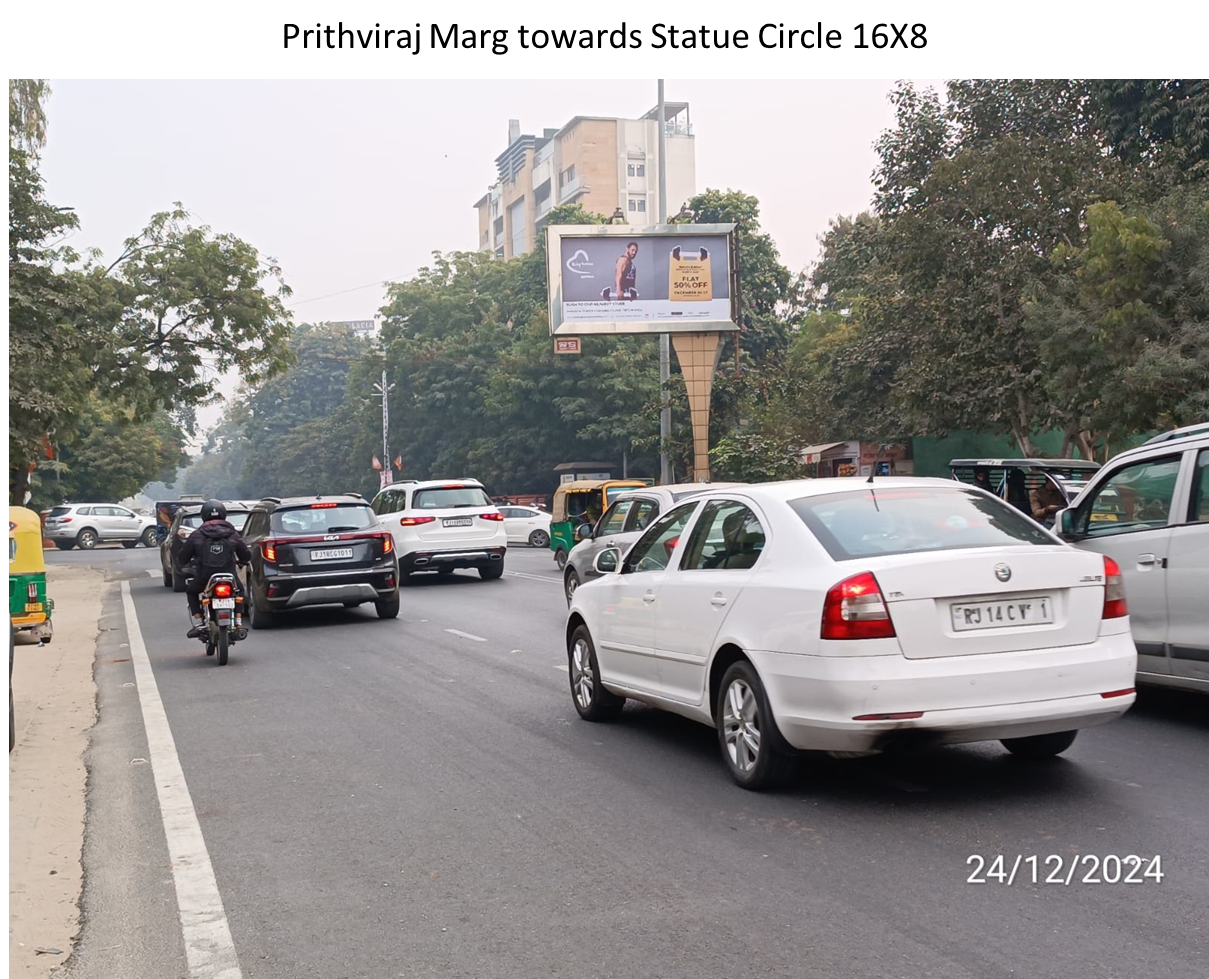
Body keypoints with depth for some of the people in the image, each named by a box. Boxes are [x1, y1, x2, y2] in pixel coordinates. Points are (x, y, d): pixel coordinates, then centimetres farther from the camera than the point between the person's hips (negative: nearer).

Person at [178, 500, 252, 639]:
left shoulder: (196, 535, -1)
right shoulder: (232, 534, 3)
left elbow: (183, 557, 5)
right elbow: (246, 556, 8)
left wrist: (189, 562, 29)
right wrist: (240, 561, 31)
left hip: (204, 577, -1)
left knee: (191, 592, 30)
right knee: (238, 592, 31)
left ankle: (198, 624, 15)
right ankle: (239, 624, 14)